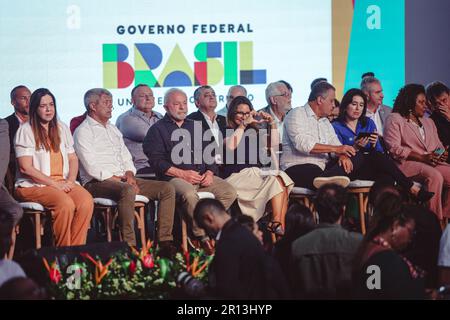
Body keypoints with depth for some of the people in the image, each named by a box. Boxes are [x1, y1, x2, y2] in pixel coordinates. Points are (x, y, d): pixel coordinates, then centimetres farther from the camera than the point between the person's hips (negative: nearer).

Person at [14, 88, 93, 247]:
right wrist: (54, 184, -13)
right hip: (33, 185, -5)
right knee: (66, 203, -35)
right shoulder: (26, 131, -1)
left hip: (63, 182, 5)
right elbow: (25, 167, -9)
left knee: (87, 201, -27)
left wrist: (70, 181, -3)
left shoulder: (62, 128, 18)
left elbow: (73, 158, 19)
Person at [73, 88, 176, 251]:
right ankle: (129, 246, -39)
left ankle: (164, 241, -15)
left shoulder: (113, 129, 25)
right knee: (127, 191, -40)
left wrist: (129, 176, 0)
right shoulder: (83, 131, -1)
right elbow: (92, 168, -12)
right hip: (97, 183, -8)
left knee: (167, 189, -9)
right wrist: (120, 181, -15)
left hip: (122, 180, 8)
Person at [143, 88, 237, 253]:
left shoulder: (194, 127, 26)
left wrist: (210, 173, 3)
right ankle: (203, 237, -26)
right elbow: (156, 160, -5)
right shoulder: (158, 129, 8)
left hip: (202, 176, 6)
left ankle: (201, 226, -14)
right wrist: (182, 174, -14)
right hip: (174, 178, -6)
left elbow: (209, 154, 25)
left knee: (229, 191, -16)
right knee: (189, 194, -38)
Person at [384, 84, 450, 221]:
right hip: (407, 163, -6)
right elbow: (395, 149, -8)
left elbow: (438, 146, 25)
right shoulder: (394, 120, 6)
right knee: (435, 176, -34)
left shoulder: (428, 122, 29)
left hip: (432, 163, 7)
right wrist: (423, 157, -15)